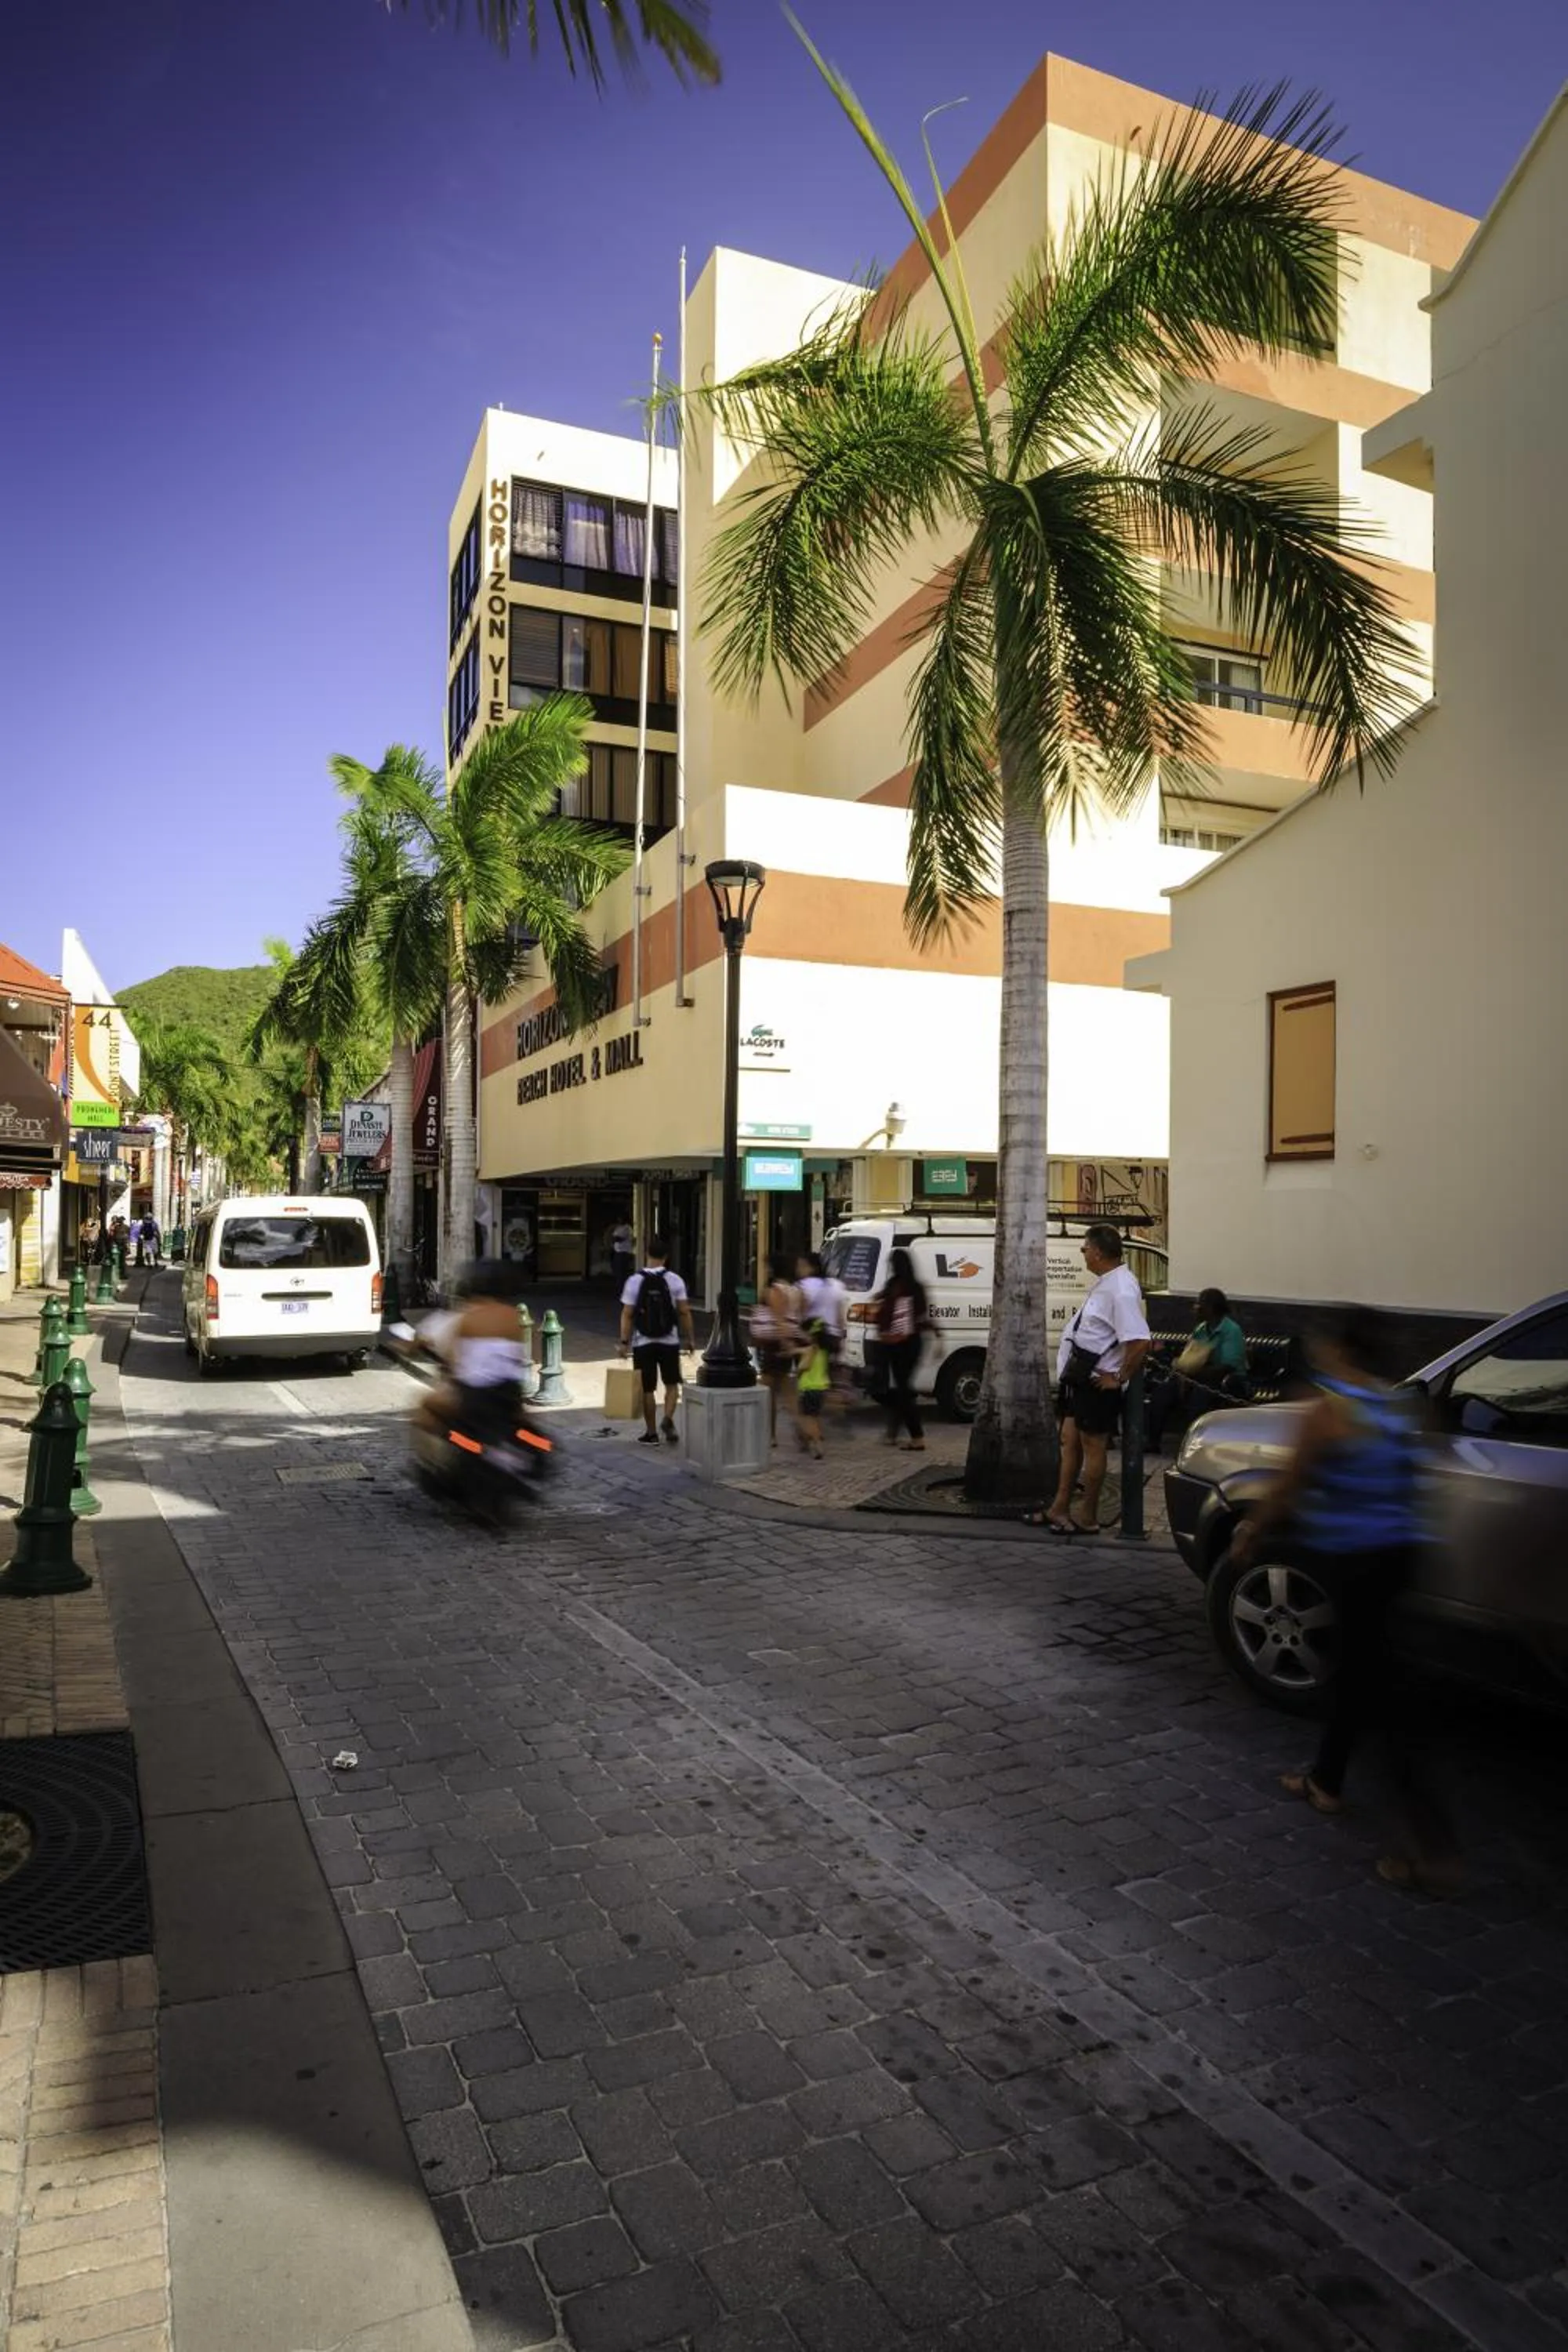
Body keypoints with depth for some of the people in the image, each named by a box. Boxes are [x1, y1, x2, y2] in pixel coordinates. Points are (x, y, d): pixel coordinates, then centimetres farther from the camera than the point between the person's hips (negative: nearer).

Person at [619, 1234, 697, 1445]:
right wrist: (690, 1338, 4)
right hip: (669, 1342, 0)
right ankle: (668, 1419, -9)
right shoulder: (675, 1280, -4)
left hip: (643, 1343, 0)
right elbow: (684, 1312, -5)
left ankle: (651, 1433, 14)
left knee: (647, 1389, 8)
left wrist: (624, 1342, -3)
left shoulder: (635, 1281, -6)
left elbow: (627, 1314, -7)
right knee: (672, 1384, 14)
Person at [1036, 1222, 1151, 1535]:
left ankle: (1087, 1519, 13)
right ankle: (1059, 1509, 26)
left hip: (1099, 1382, -10)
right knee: (1070, 1440, 16)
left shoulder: (1121, 1291, -24)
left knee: (1092, 1447, 1)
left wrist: (1119, 1378, -21)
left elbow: (1140, 1341, -32)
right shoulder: (1105, 1282, 8)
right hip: (1081, 1377, 10)